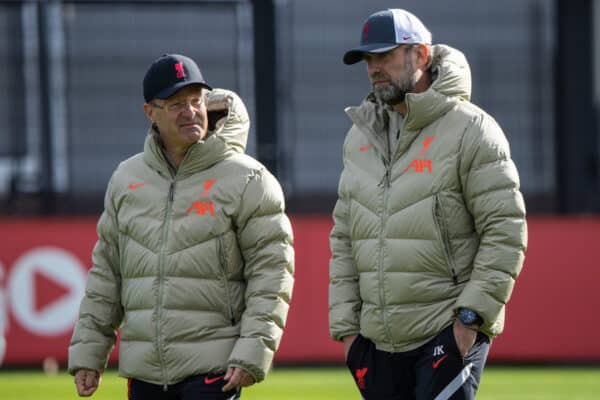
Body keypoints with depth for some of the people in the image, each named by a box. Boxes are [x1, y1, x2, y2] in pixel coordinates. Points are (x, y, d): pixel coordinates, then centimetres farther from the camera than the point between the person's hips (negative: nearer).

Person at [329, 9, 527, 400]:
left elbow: (507, 232, -10)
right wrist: (345, 324, 10)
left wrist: (471, 315, -15)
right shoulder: (361, 136, 14)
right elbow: (344, 240, 17)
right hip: (379, 338, 6)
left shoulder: (470, 129, -6)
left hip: (450, 335, -6)